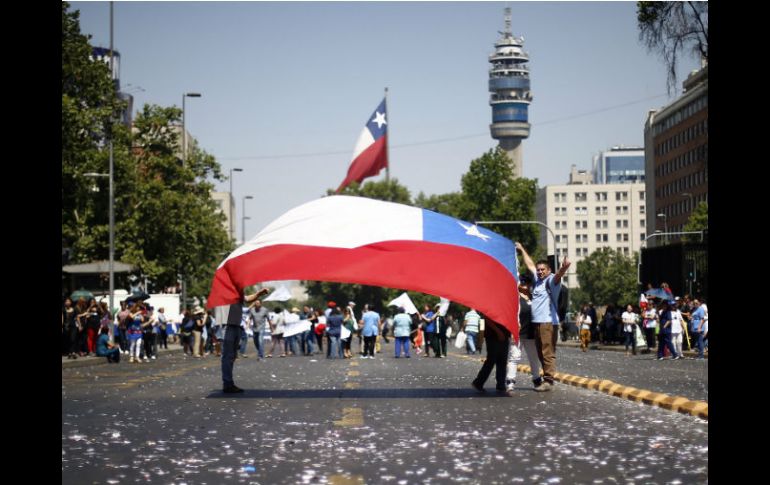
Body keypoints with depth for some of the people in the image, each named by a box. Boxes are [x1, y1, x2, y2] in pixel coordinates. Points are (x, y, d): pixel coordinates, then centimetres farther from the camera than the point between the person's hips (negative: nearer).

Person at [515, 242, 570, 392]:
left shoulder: (551, 280, -4)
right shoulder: (538, 279, 19)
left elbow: (558, 275, -27)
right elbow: (529, 264, 33)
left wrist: (563, 268, -50)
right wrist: (522, 249, 40)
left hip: (548, 322, -9)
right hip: (537, 322, 9)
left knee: (548, 353, -10)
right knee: (541, 353, 9)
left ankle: (548, 380, -12)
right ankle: (546, 378, 13)